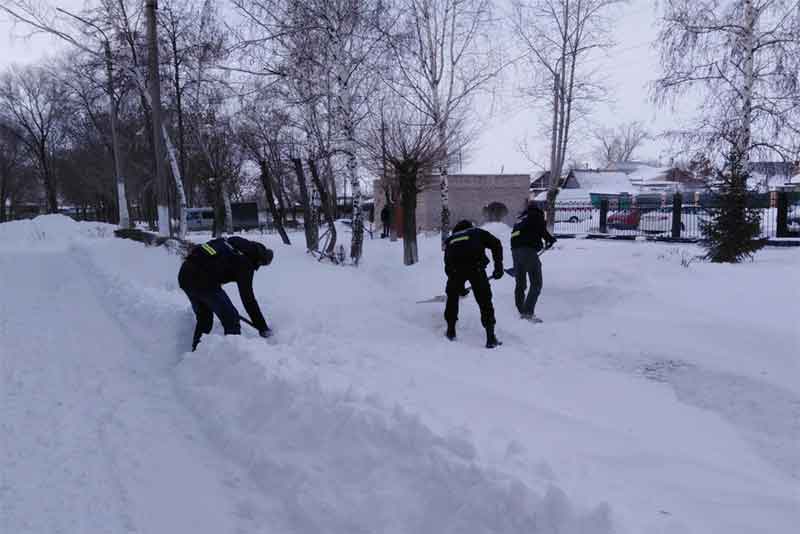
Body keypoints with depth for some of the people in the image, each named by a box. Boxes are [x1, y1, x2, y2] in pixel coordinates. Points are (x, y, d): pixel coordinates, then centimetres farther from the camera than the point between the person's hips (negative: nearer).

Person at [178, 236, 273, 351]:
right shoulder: (245, 262, -1)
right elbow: (248, 298, -4)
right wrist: (263, 328, 1)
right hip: (203, 281, -8)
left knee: (204, 318, 25)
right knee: (231, 319, 4)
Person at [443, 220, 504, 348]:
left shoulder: (450, 240, 36)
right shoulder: (477, 232, 29)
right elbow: (496, 244, 11)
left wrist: (459, 287, 39)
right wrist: (498, 265, 12)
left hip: (455, 268, 2)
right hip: (475, 266, -2)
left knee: (452, 297, 27)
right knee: (485, 301, 8)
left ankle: (451, 331, 35)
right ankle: (490, 338, 6)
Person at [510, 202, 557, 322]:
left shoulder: (520, 218, 27)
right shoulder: (537, 215, 7)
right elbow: (542, 230, -7)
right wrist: (550, 239, 11)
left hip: (515, 250, 7)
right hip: (528, 250, -7)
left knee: (520, 284, 15)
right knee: (536, 284, -2)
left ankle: (521, 312, 22)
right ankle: (529, 312, -10)